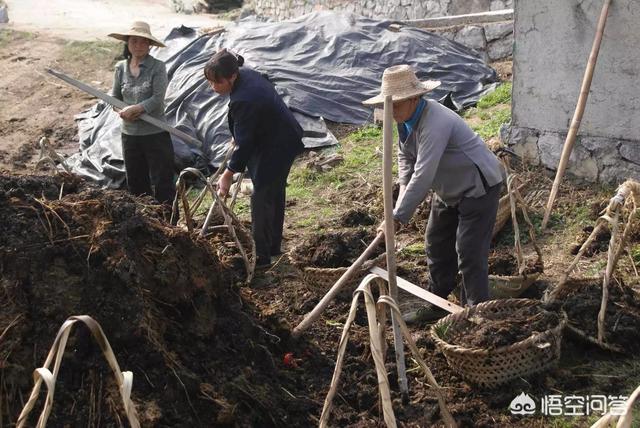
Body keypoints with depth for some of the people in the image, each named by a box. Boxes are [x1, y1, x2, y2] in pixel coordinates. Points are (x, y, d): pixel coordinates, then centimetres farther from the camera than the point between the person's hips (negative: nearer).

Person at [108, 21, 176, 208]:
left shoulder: (157, 67, -8)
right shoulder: (120, 68, 6)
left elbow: (158, 99, -16)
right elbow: (114, 97, 10)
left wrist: (134, 109, -23)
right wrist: (122, 112, -11)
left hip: (155, 133, -5)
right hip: (130, 134, 5)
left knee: (162, 184, -1)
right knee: (136, 184, 14)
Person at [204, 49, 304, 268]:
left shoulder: (243, 101, -32)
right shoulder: (247, 75, -3)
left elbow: (244, 143, -27)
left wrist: (228, 174, -21)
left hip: (276, 149, -11)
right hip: (284, 140, 11)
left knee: (261, 199, -4)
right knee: (275, 194, 20)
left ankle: (261, 256, 3)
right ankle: (274, 246, 34)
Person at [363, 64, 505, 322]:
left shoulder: (434, 124, -34)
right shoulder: (406, 119, -4)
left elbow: (423, 175, -38)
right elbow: (405, 157, 7)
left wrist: (398, 217, -37)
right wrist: (404, 192, -10)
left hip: (478, 188, -10)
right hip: (450, 190, 10)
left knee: (469, 253, -9)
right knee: (437, 246, 15)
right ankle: (437, 305, 28)